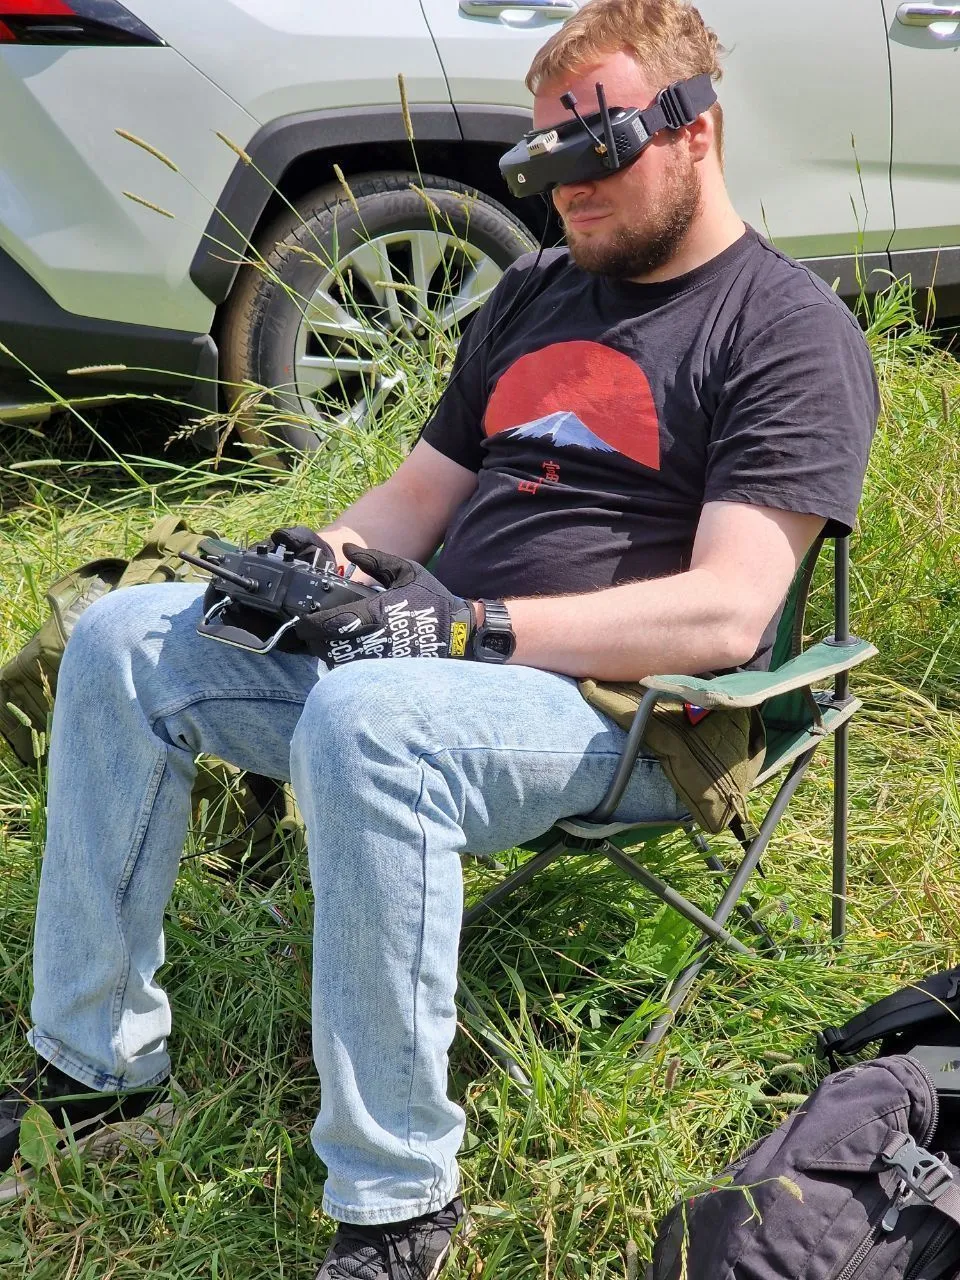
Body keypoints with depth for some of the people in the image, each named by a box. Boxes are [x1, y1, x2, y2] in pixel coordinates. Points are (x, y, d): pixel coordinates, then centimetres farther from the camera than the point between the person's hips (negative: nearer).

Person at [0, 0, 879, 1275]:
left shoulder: (792, 332, -7)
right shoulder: (537, 291, 19)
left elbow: (726, 613, -18)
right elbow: (424, 492, 23)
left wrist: (476, 629, -24)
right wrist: (325, 551, 0)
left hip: (623, 708, -8)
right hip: (429, 647, 8)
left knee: (364, 724, -39)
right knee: (124, 640, -5)